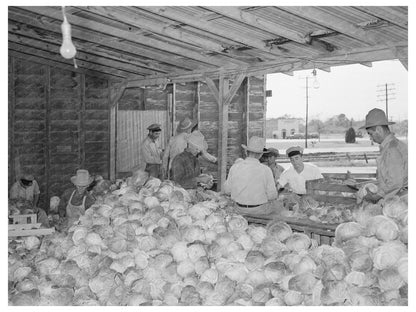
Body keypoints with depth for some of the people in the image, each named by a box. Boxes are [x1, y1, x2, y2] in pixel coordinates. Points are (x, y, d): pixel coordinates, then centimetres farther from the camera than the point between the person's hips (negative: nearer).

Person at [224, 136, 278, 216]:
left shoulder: (235, 167, -13)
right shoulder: (266, 170, -20)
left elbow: (227, 190, -4)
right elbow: (272, 196, -14)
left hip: (239, 209, 4)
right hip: (259, 210, -3)